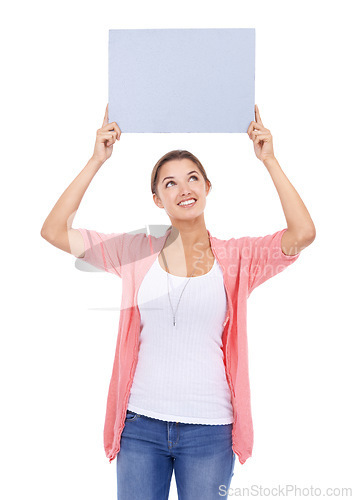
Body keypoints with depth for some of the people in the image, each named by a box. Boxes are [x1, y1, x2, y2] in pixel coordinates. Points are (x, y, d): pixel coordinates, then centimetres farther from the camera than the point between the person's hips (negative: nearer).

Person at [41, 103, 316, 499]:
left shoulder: (236, 258, 0)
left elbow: (303, 233, -16)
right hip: (141, 424, 1)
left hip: (209, 429, -1)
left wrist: (269, 160, -11)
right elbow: (54, 231, -4)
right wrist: (97, 161, -7)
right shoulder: (138, 252, 2)